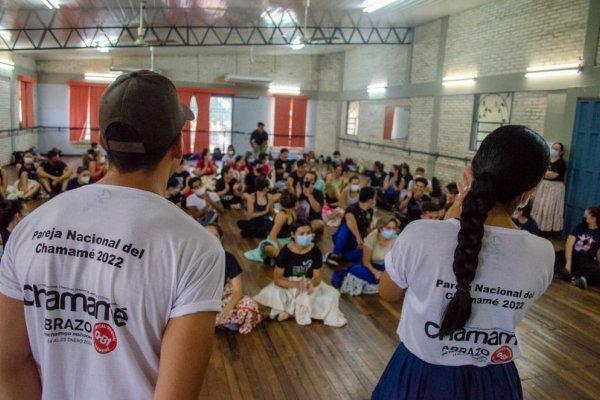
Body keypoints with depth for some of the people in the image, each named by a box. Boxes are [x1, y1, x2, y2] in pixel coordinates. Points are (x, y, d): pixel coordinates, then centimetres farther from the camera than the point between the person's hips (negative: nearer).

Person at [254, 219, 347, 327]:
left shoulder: (315, 251, -14)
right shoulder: (285, 252, -19)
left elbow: (317, 276, -10)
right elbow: (277, 279, -18)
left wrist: (312, 284, -36)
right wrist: (296, 284, -35)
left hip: (308, 284, 2)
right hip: (288, 285, -2)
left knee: (331, 295, -22)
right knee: (271, 293, -32)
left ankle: (290, 310, -14)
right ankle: (302, 310, -12)